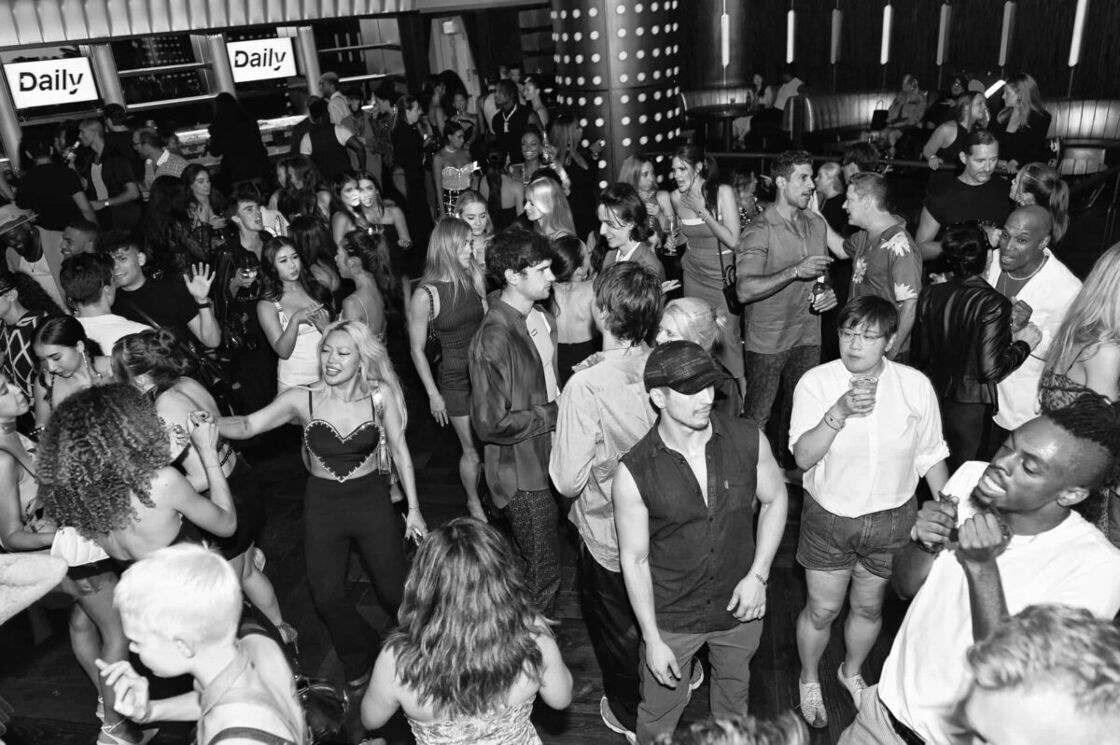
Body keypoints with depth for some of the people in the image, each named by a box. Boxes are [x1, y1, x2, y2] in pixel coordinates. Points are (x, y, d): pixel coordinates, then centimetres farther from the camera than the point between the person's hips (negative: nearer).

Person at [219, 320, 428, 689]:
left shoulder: (380, 395, -13)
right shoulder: (302, 399, -13)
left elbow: (399, 451, -4)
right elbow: (247, 425, -17)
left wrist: (413, 509, -2)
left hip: (372, 498, -1)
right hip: (322, 503, 1)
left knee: (394, 589, 6)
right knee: (326, 596, 9)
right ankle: (360, 659, 39)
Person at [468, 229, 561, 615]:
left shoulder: (542, 318, 4)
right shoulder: (494, 339, -25)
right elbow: (492, 423, -25)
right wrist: (552, 414, -18)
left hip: (549, 458, 8)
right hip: (523, 471, -8)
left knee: (548, 560, 23)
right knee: (543, 572, 4)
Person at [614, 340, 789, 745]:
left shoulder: (748, 439, -16)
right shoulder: (634, 472, -23)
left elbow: (774, 499, 1)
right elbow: (634, 560, -13)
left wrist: (758, 574, -8)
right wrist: (653, 639, -10)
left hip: (741, 606, 3)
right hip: (671, 618, -2)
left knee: (734, 694, 29)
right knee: (659, 711, 17)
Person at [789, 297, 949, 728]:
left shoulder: (916, 386, -10)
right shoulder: (815, 383, -16)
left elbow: (931, 456, 1)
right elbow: (802, 457, -22)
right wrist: (839, 412, -35)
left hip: (892, 519, 2)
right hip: (829, 517, -2)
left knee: (869, 607, 21)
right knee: (822, 609, 13)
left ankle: (852, 671, 51)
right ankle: (809, 678, 42)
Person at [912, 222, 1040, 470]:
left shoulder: (929, 294, -6)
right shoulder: (993, 304, -19)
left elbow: (919, 356, 2)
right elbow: (990, 370, -20)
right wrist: (1022, 345, -5)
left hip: (932, 400, 4)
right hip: (970, 407, -4)